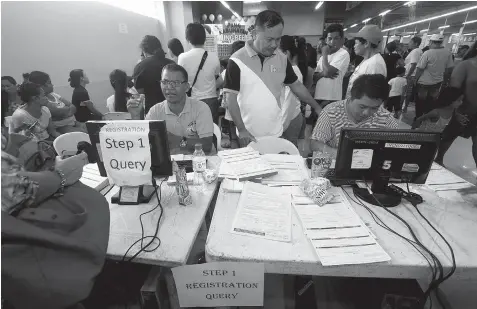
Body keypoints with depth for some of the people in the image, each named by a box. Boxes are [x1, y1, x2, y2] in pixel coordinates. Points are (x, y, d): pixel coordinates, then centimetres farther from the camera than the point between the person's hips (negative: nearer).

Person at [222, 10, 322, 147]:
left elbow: (296, 85, 14)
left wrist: (317, 107, 12)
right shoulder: (237, 61, -10)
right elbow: (231, 97, -11)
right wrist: (241, 130, -18)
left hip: (276, 133, 4)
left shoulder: (282, 59, 3)